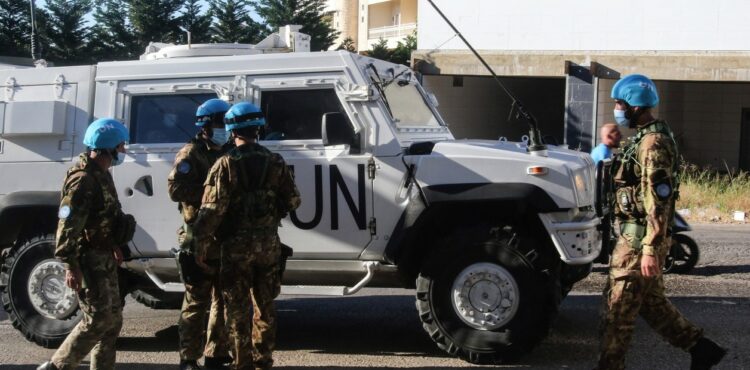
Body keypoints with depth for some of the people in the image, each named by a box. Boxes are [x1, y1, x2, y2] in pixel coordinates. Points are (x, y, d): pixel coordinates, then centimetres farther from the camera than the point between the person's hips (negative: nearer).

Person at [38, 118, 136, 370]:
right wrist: (71, 266, -26)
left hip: (104, 259, 10)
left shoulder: (101, 174, 11)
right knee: (98, 320, -8)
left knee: (113, 319, 12)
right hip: (88, 261, -10)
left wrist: (114, 248, 25)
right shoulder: (83, 180, -21)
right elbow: (67, 226, -24)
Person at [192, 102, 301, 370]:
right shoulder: (275, 162, 1)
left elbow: (212, 209, -15)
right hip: (268, 243, 4)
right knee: (264, 306, 15)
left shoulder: (226, 164, -11)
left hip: (237, 244, -4)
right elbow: (292, 201, 4)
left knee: (238, 308, 6)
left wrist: (202, 244, -9)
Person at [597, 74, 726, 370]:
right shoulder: (644, 138, 15)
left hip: (639, 239, -10)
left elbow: (658, 201, -23)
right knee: (650, 301, 16)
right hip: (637, 236, 10)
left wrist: (650, 249, -25)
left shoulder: (654, 143, -18)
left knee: (618, 305, -3)